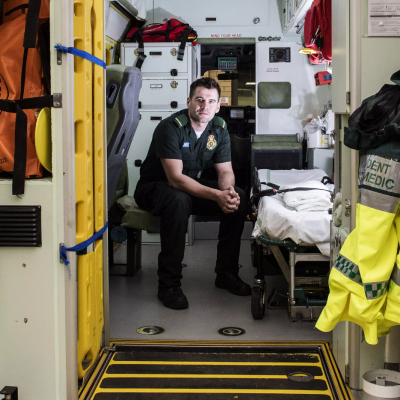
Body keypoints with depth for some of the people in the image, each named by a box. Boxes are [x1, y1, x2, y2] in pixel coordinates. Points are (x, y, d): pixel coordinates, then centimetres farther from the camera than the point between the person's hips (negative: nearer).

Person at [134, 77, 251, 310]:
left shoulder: (219, 129, -4)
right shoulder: (171, 128, -24)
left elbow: (225, 171, -2)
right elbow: (176, 178, -31)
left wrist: (229, 190, -28)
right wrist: (216, 195, -41)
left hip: (193, 185, 6)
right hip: (154, 187, -6)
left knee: (239, 199, -15)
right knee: (179, 201, -39)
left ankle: (227, 273, -2)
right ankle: (169, 284, -30)